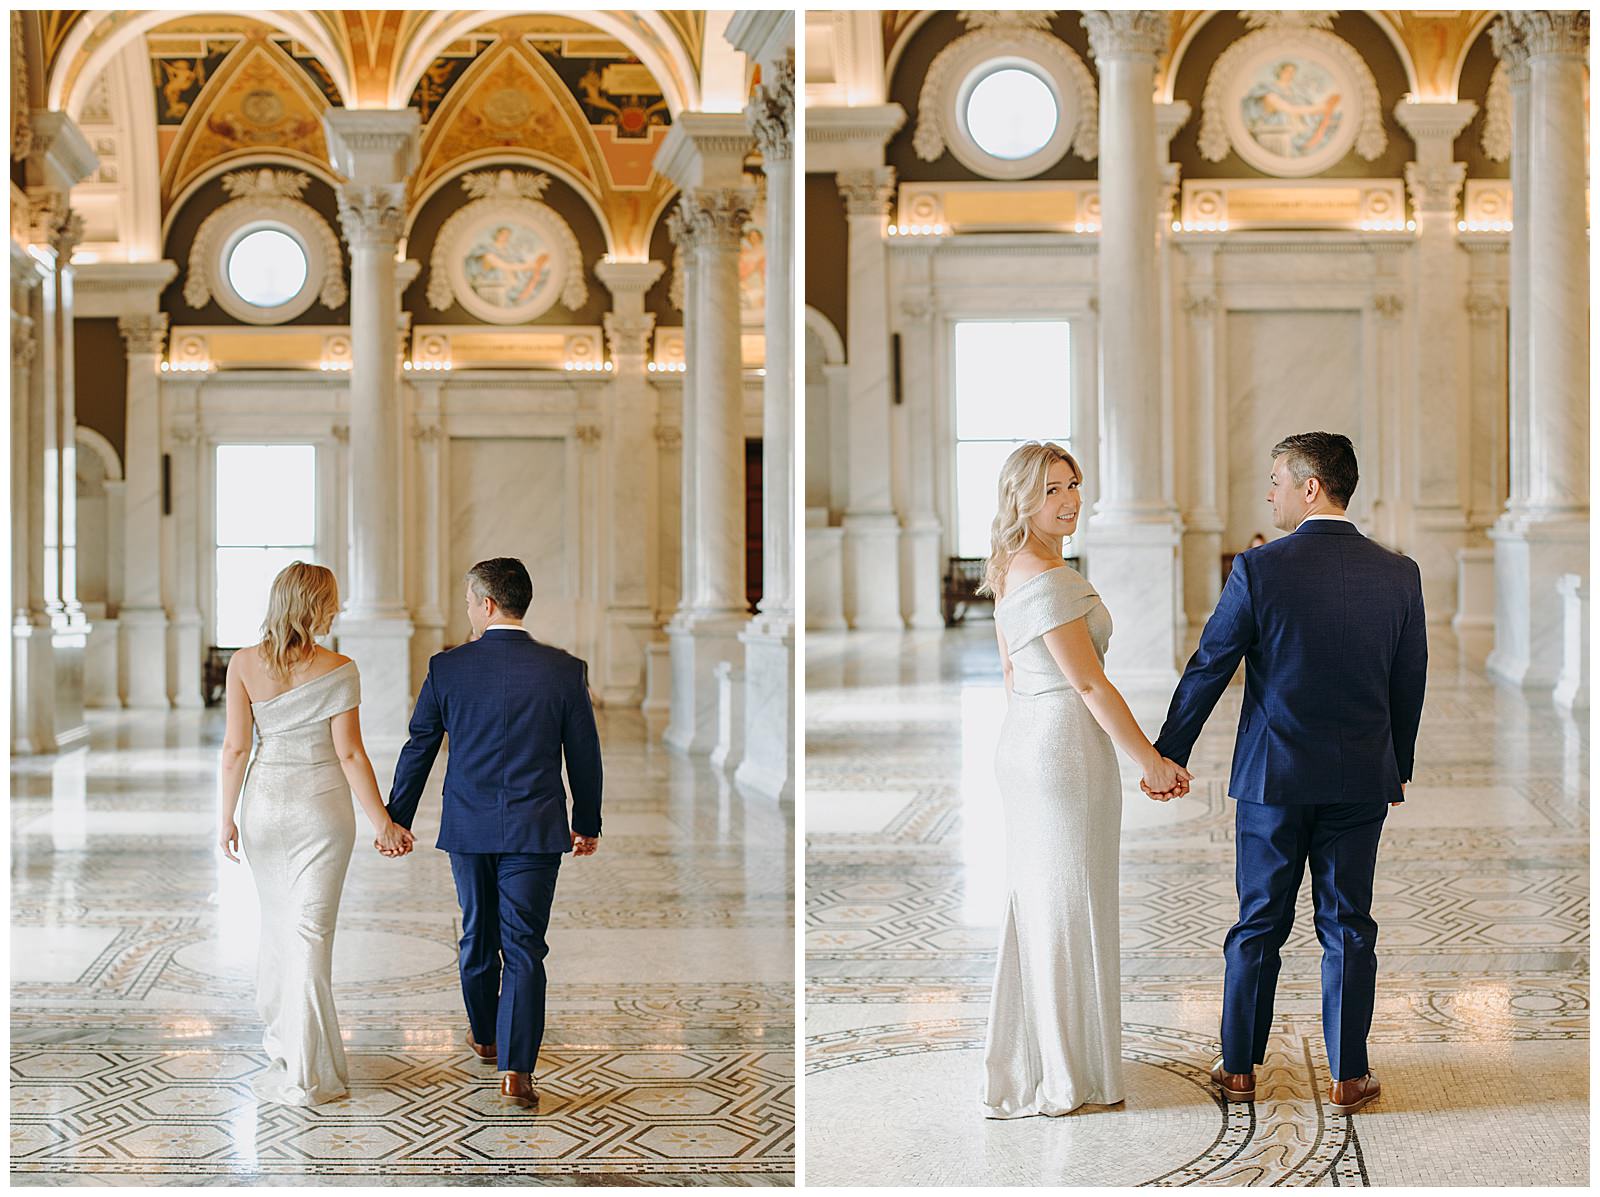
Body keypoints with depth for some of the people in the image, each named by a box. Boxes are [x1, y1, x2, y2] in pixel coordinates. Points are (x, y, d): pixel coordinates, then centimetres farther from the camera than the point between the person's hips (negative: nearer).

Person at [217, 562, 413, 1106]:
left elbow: (235, 747, -3)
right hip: (322, 806, -3)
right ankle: (306, 1074, -1)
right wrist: (383, 822, -6)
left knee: (278, 923, 19)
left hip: (265, 801, 3)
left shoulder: (244, 664, -4)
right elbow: (349, 754, -11)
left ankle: (284, 1039, 33)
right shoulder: (337, 669, -11)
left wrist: (228, 817, 5)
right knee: (310, 931, -1)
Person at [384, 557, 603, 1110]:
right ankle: (516, 1069, -8)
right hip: (536, 830, -1)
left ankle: (485, 1035, 39)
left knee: (477, 934, 19)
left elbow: (418, 749, 3)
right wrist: (587, 824, 15)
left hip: (467, 826, 1)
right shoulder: (565, 670, -5)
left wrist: (396, 820, 13)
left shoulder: (447, 667, -5)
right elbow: (584, 754, 2)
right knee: (523, 948, 1)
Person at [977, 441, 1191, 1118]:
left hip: (1022, 741, 10)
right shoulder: (1049, 578, -20)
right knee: (1069, 909, 0)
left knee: (1034, 902, 15)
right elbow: (1091, 684, -19)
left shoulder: (1010, 571, 11)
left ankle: (1022, 1068, 25)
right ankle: (1068, 1078, 9)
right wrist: (1152, 762, -14)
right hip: (1068, 746, -10)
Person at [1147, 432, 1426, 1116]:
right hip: (1361, 778, 2)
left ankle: (1239, 1069, 18)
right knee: (1348, 927, 9)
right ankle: (1348, 1078, 13)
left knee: (1259, 925, 9)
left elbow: (1207, 670, -5)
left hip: (1272, 778, -2)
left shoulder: (1259, 569, -11)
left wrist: (1169, 754, 6)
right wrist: (1398, 768, 20)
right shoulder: (1399, 574, -2)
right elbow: (1410, 683, 6)